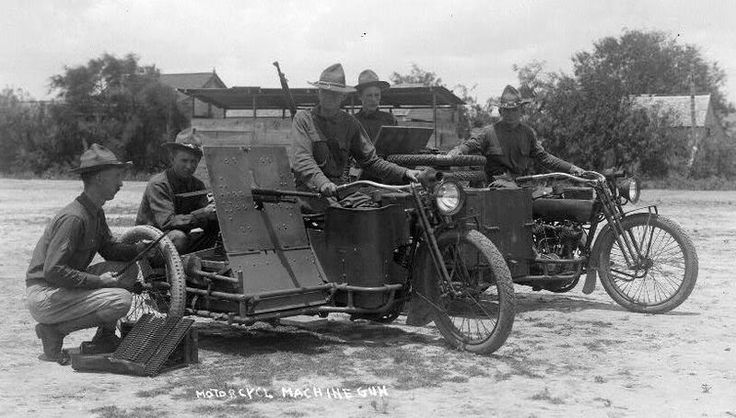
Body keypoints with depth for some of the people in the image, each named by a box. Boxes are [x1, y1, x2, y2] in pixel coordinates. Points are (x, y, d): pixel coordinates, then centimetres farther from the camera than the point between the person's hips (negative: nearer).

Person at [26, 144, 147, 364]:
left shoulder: (96, 213, 8)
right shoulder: (73, 218, -23)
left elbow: (109, 248, 15)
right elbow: (53, 271, -26)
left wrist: (138, 248, -4)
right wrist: (98, 281, -23)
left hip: (69, 286, 9)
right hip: (44, 295, -9)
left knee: (128, 269, 3)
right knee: (121, 300, -23)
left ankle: (105, 338, 12)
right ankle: (53, 331, -8)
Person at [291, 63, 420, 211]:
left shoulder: (350, 124, 14)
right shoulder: (303, 119, 2)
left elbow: (371, 161, 12)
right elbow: (301, 160, -12)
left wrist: (404, 173, -3)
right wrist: (321, 182, -32)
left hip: (341, 187, 4)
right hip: (309, 189, -4)